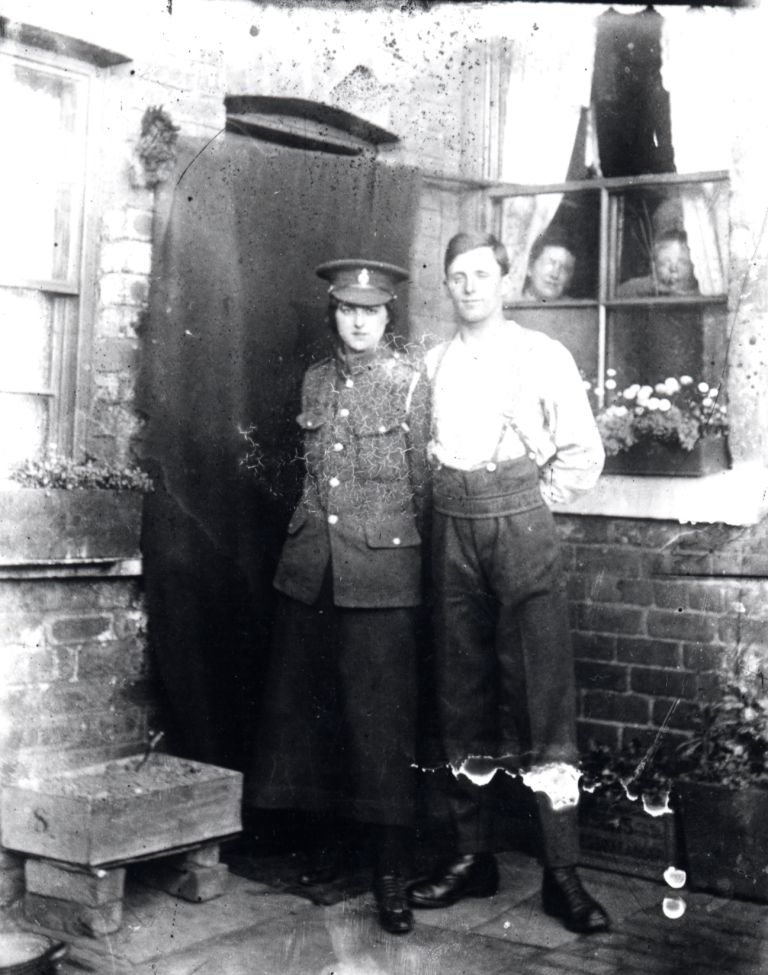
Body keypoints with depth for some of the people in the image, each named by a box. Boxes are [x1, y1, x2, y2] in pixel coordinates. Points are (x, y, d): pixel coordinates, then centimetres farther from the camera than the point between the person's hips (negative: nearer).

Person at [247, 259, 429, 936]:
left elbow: (421, 480, 2)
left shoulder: (409, 382, -1)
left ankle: (391, 874, 3)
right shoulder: (316, 380, 12)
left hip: (381, 570, -5)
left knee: (381, 716, -4)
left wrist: (393, 538, 6)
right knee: (305, 708, 9)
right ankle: (324, 843, 24)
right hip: (309, 566, 5)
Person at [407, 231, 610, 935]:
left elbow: (584, 454, 2)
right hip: (453, 532, 4)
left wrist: (526, 505, -1)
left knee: (544, 696, -7)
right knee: (463, 695, 7)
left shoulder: (543, 356, 4)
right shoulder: (434, 363, 14)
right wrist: (451, 499, 6)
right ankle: (472, 856, 17)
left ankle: (563, 873, 0)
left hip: (522, 525, -4)